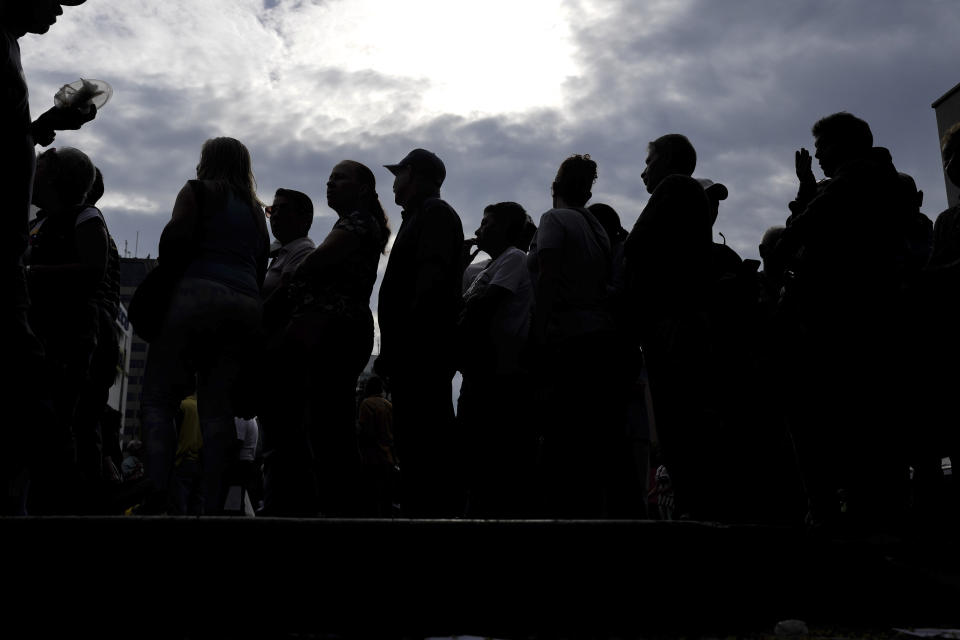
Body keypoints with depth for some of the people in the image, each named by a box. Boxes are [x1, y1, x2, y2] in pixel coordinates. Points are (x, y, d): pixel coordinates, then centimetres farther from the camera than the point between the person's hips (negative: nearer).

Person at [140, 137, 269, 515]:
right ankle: (213, 505, -9)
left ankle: (157, 496, -22)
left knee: (158, 399, -5)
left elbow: (176, 234, -5)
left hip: (199, 294, -5)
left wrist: (168, 273, 9)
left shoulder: (198, 191, 11)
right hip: (246, 306, 5)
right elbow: (261, 269, 19)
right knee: (218, 410, 1)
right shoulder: (256, 210, 26)